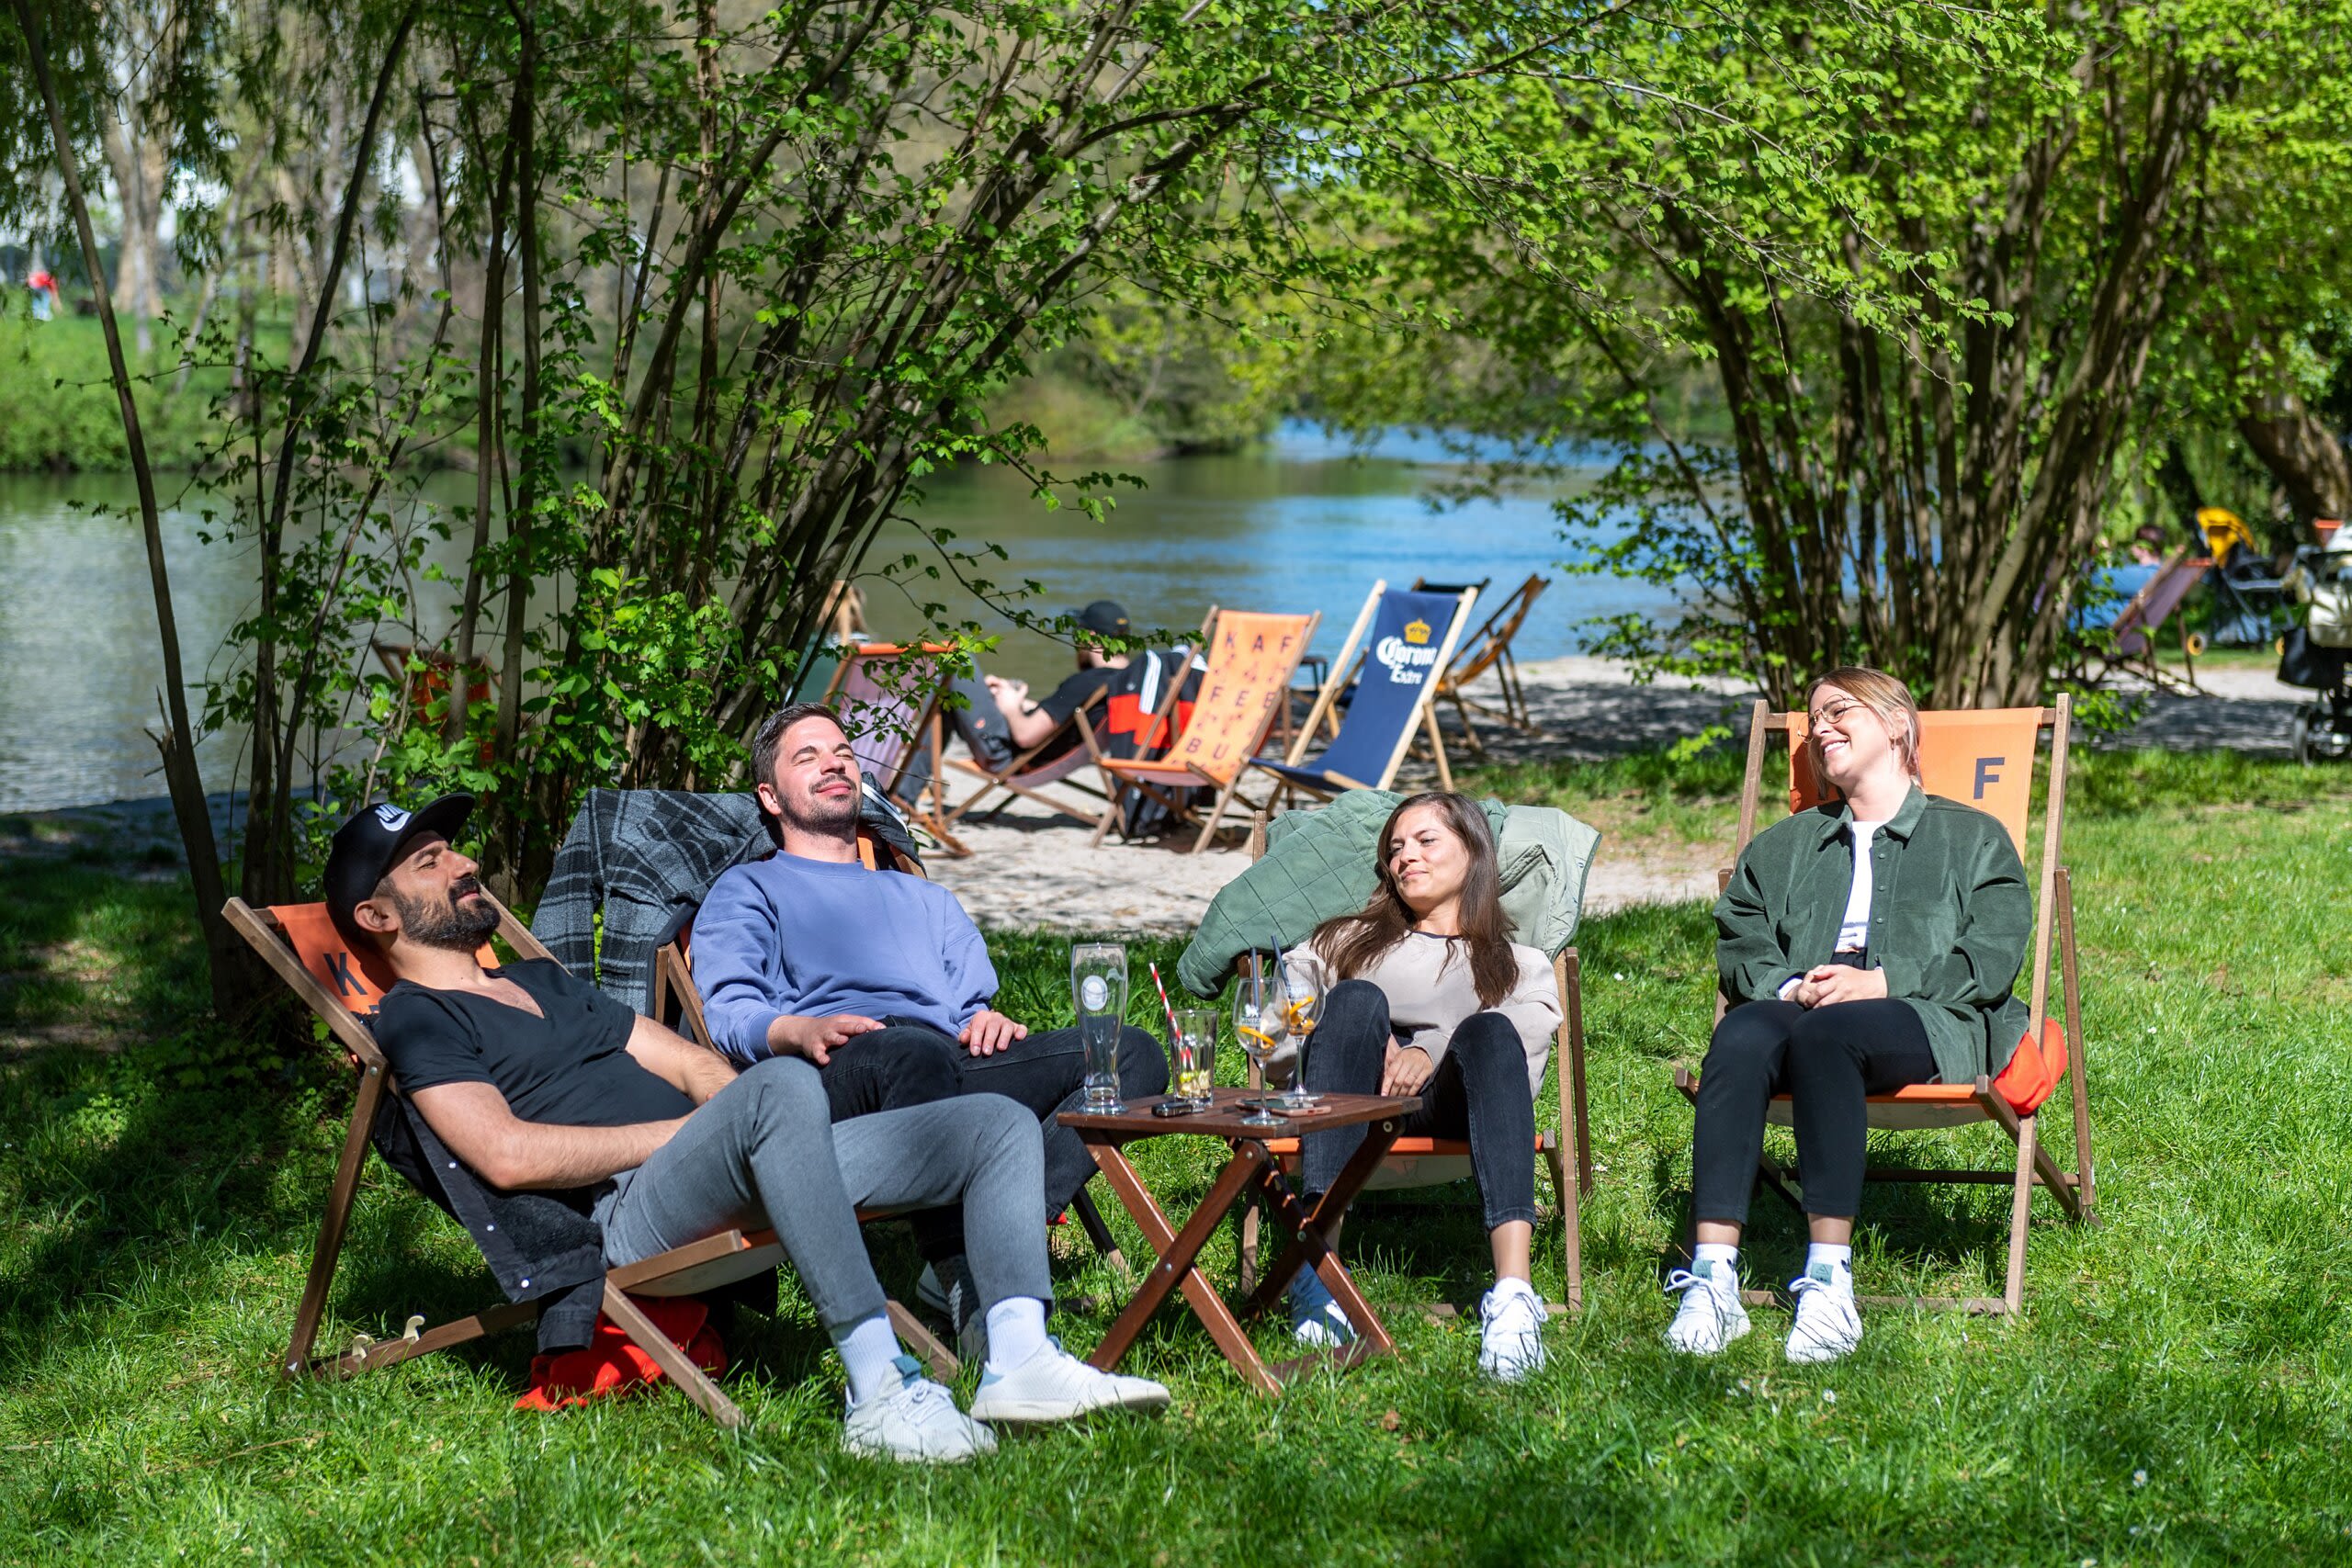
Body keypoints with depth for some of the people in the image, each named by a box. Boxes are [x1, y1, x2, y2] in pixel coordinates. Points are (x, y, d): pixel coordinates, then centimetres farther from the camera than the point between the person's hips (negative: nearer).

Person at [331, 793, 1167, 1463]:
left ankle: (1019, 1360, -23)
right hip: (631, 1214, -9)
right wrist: (681, 1132, -9)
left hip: (731, 1184, 9)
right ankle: (880, 1393, -44)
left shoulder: (542, 982, 32)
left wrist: (738, 1119, 3)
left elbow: (691, 1063, 27)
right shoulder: (415, 1018, 5)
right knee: (783, 1084, -40)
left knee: (998, 1125, -1)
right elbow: (508, 1154, -12)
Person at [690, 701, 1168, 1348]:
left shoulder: (925, 899, 42)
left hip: (955, 1066, 5)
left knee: (1134, 1053, -21)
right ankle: (964, 1276, -43)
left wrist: (989, 1020, 0)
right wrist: (798, 1031, -15)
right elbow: (728, 1014, 9)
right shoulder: (747, 891, 28)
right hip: (829, 1076, -5)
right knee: (916, 1053, -43)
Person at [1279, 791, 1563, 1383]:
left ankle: (1513, 1291, -53)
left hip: (1445, 1103, -1)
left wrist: (1428, 1051, -13)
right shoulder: (1347, 942, 37)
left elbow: (1528, 1025, 7)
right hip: (1352, 1104, 1)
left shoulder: (1520, 963, 31)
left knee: (1487, 1031, -34)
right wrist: (1363, 1035, -4)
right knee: (1356, 1000, -31)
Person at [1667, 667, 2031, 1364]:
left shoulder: (1974, 838, 20)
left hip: (1926, 1020, -3)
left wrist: (1880, 982, -10)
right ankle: (1713, 1276, -44)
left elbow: (1991, 960, 5)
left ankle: (1829, 1280, -43)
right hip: (1799, 1010, 3)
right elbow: (1739, 947, 19)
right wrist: (1789, 987, -5)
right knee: (1740, 1035, -35)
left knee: (1822, 1033, -39)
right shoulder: (1781, 847, 32)